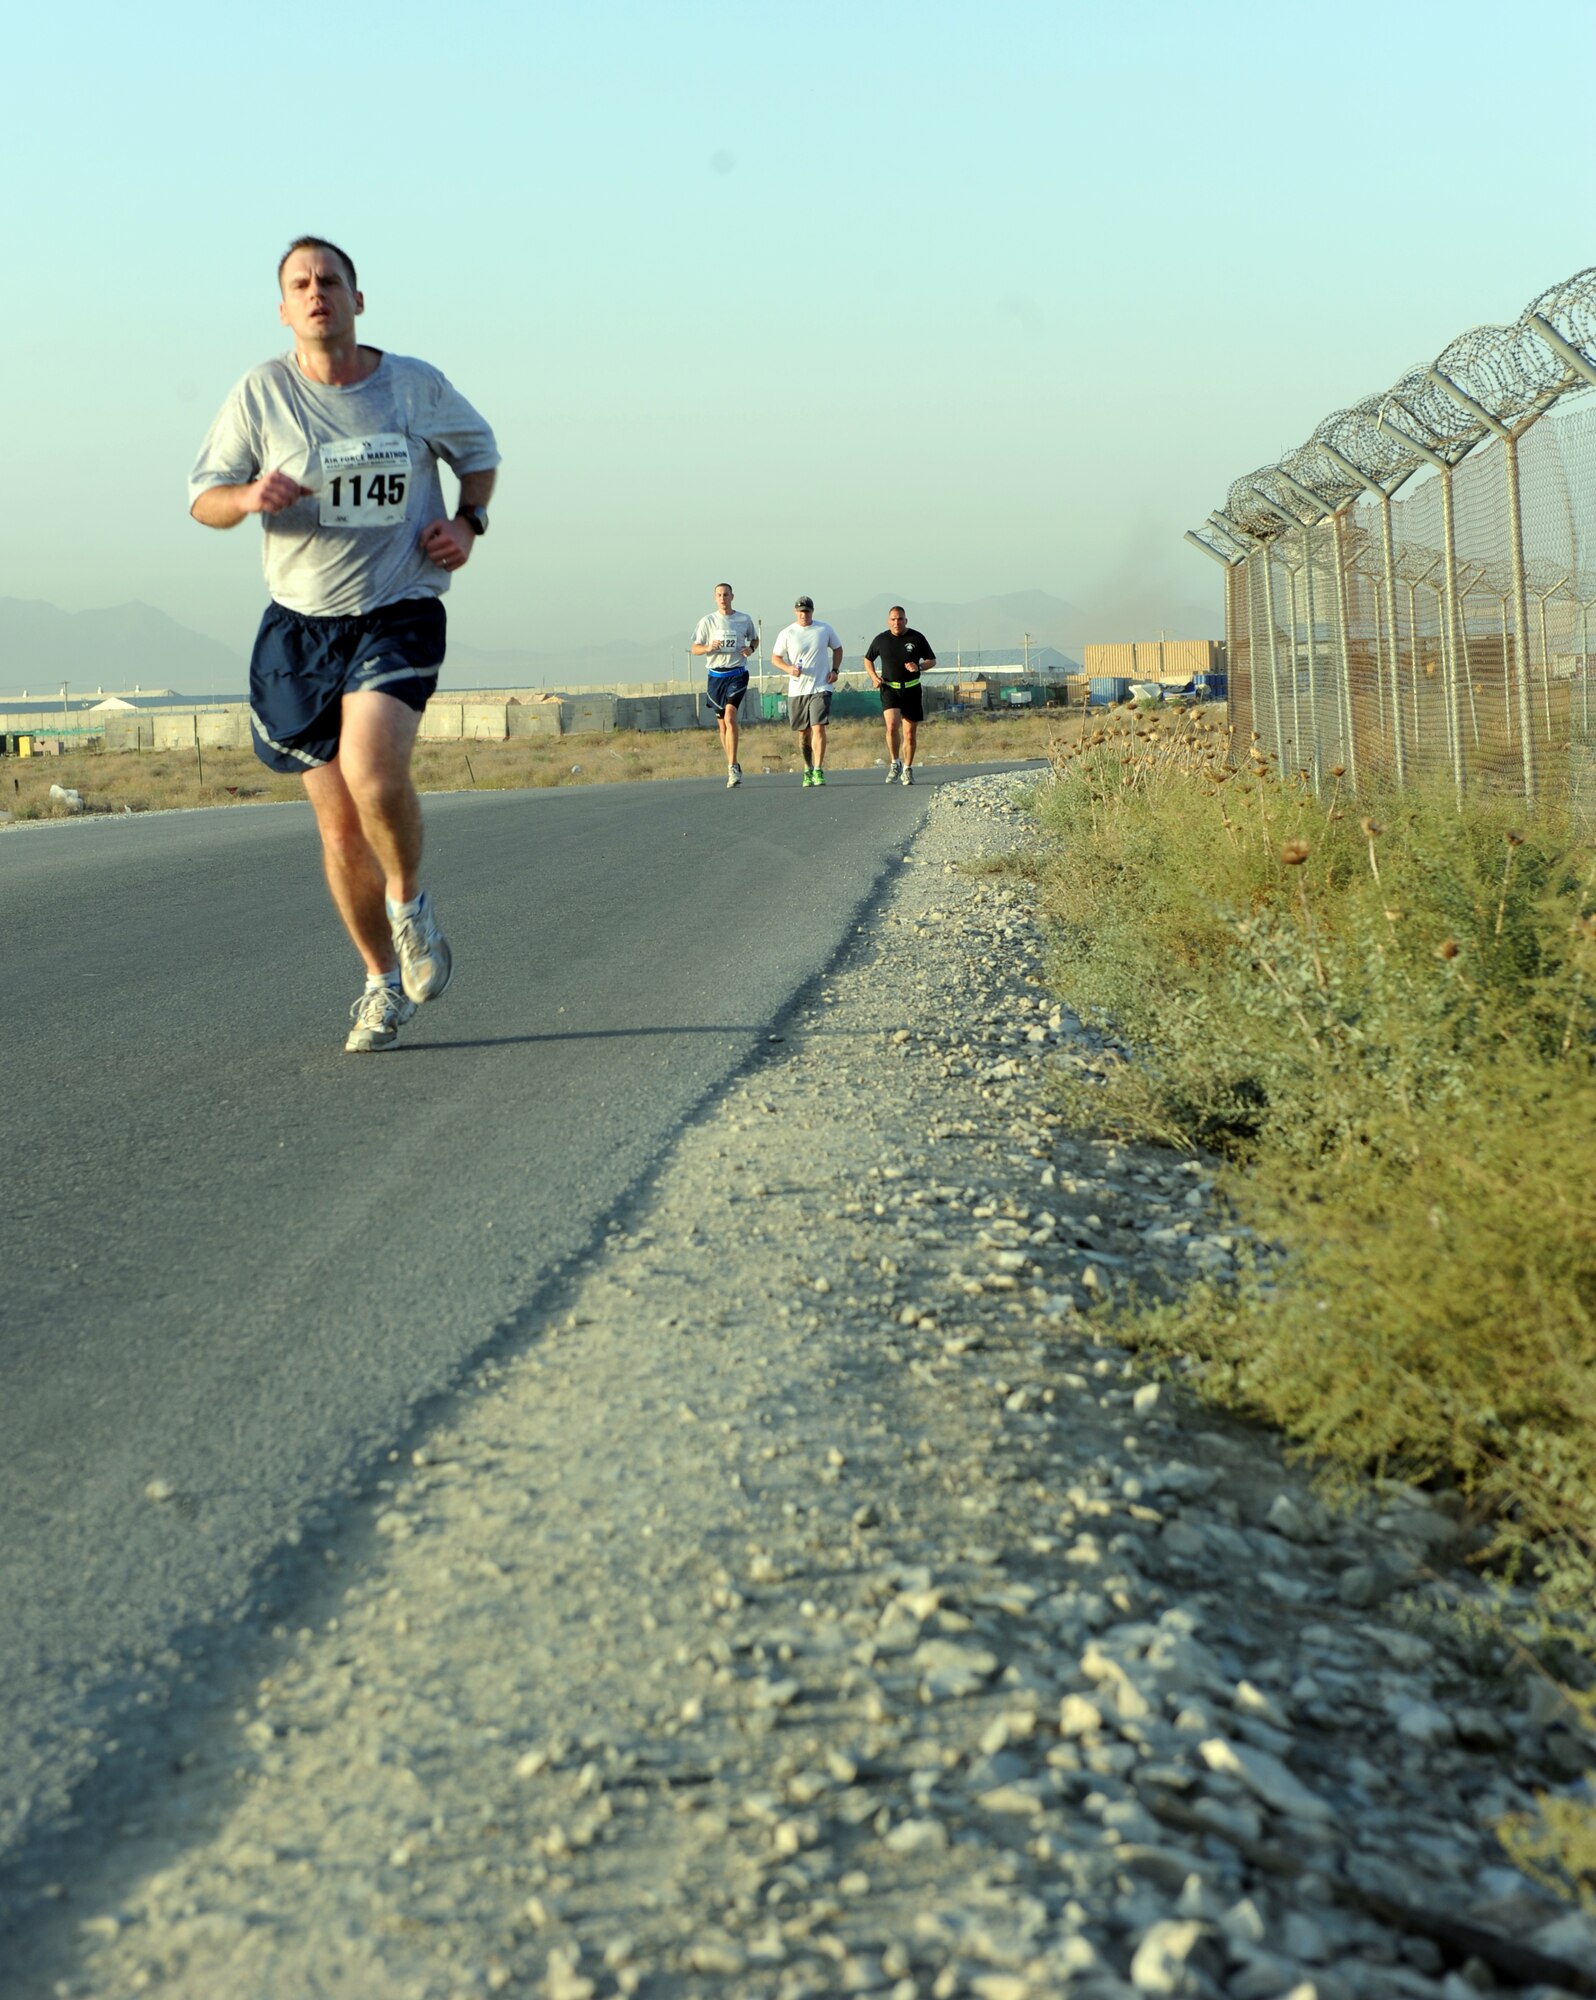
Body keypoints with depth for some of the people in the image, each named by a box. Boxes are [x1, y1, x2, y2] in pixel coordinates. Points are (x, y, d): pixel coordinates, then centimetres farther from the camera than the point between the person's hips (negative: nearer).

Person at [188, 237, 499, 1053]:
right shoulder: (261, 392, -2)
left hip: (400, 612, -1)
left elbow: (479, 450, 19)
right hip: (301, 623, 2)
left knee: (372, 772, -27)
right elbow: (201, 497, 3)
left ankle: (410, 902, 3)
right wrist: (249, 497, -19)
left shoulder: (417, 386, 0)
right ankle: (384, 983, 23)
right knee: (339, 827, 3)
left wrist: (468, 522, 0)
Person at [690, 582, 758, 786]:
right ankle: (734, 767, 21)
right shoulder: (708, 620, 5)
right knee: (722, 723, 7)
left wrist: (750, 648, -2)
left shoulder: (744, 619, 4)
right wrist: (709, 647, -14)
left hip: (737, 673, -3)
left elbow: (755, 639, 21)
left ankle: (732, 767, -22)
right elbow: (695, 648, 7)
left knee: (730, 717, -20)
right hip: (716, 675, 3)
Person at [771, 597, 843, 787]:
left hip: (820, 688, -1)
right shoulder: (787, 634, 0)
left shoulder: (825, 629, 4)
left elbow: (837, 648, 18)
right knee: (804, 732, 8)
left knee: (818, 728, -15)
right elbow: (775, 658, 4)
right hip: (797, 690, 1)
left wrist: (834, 670, 3)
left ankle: (818, 771, -14)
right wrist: (789, 668, -16)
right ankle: (807, 771, 21)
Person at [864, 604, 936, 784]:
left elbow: (932, 660, 8)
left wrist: (919, 666, -13)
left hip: (912, 690, 1)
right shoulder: (881, 639, 3)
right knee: (892, 725, -23)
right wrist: (874, 677, 0)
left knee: (910, 734, 4)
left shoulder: (917, 638, 0)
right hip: (890, 688, -1)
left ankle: (907, 770, 19)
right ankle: (895, 764, -8)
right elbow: (868, 660, 18)